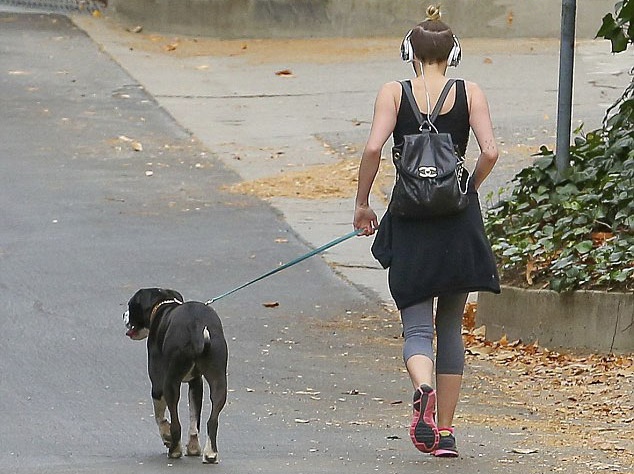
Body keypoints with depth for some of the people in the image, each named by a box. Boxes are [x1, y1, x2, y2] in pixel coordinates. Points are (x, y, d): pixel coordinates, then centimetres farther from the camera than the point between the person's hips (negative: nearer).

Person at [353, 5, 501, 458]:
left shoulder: (394, 93, -1)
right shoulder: (470, 93, 1)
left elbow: (373, 148, -13)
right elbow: (490, 152, -8)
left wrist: (362, 203, -1)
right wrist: (470, 188, 10)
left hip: (410, 221, -1)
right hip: (459, 224, 1)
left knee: (417, 327, 1)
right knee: (451, 327, 15)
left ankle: (425, 389, -32)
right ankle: (445, 430, 14)